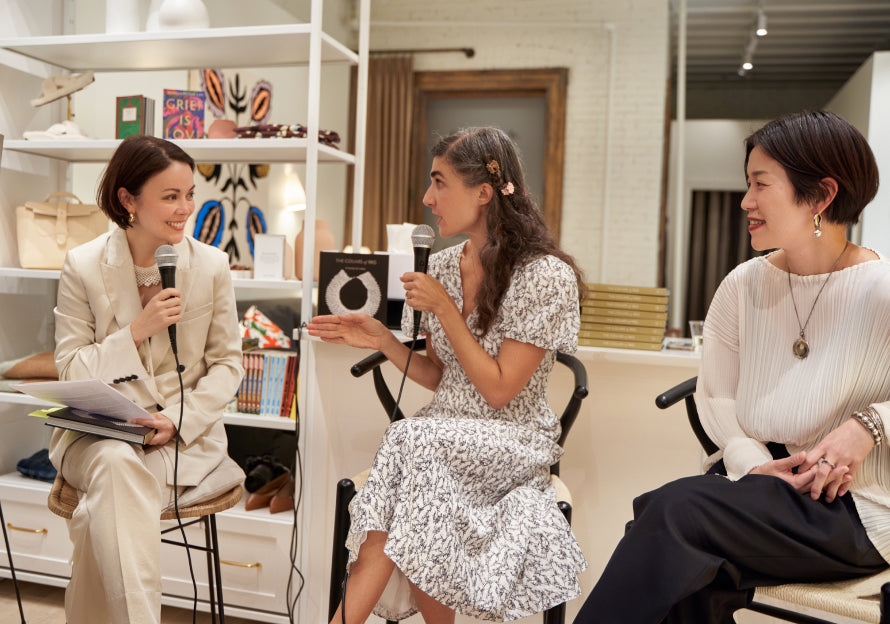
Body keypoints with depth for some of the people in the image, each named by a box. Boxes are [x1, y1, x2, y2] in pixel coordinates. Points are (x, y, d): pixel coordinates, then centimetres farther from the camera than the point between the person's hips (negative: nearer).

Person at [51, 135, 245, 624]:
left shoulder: (211, 264, 1)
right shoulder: (83, 266, -1)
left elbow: (227, 365, 3)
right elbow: (70, 371, 1)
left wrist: (179, 419, -13)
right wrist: (136, 332, -15)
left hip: (186, 438, 0)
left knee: (108, 505, -28)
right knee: (117, 463, -34)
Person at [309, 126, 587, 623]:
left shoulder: (547, 276, -13)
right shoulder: (441, 267, 5)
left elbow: (497, 390, -15)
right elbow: (439, 378, 11)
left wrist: (443, 308, -16)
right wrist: (382, 339, -5)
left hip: (512, 442, -4)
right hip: (442, 439, 4)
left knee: (412, 442, -30)